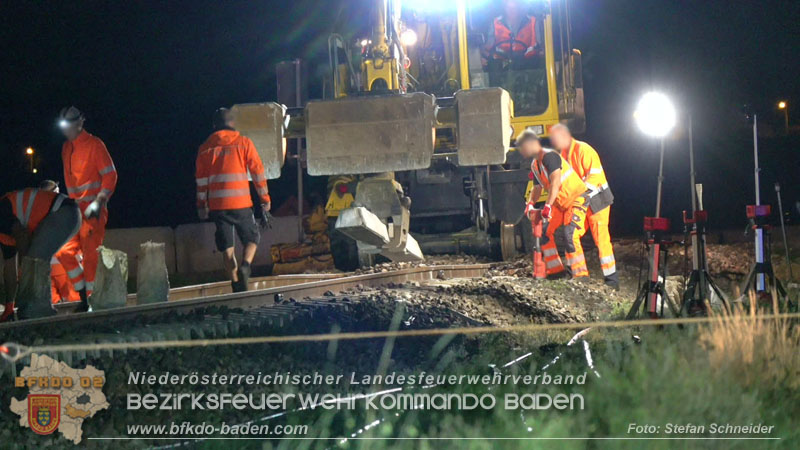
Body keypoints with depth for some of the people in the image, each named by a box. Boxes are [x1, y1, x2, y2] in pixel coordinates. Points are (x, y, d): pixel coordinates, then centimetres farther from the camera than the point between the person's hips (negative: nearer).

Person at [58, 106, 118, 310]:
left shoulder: (94, 144, -8)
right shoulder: (66, 148, 15)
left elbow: (110, 176, -10)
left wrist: (98, 203, -17)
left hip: (93, 210, -7)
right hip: (75, 209, 7)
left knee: (90, 255, -8)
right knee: (66, 252, 1)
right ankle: (84, 298, 10)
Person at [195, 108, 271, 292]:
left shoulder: (206, 148, 9)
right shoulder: (244, 143, 3)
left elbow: (201, 179, 9)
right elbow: (257, 171, 1)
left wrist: (201, 205, 14)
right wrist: (265, 198, 6)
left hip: (217, 204, 2)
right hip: (240, 203, -2)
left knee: (226, 246, 9)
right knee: (252, 238, 11)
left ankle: (236, 283, 3)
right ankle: (245, 265, -16)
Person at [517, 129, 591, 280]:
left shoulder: (549, 156, -21)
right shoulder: (535, 165, 9)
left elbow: (555, 182, -32)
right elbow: (537, 188, 15)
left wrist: (548, 206, -36)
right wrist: (530, 204, -4)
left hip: (577, 197, -10)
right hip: (561, 202, 10)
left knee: (569, 234, -21)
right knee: (545, 232, 7)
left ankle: (581, 274, -17)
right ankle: (555, 269, 16)